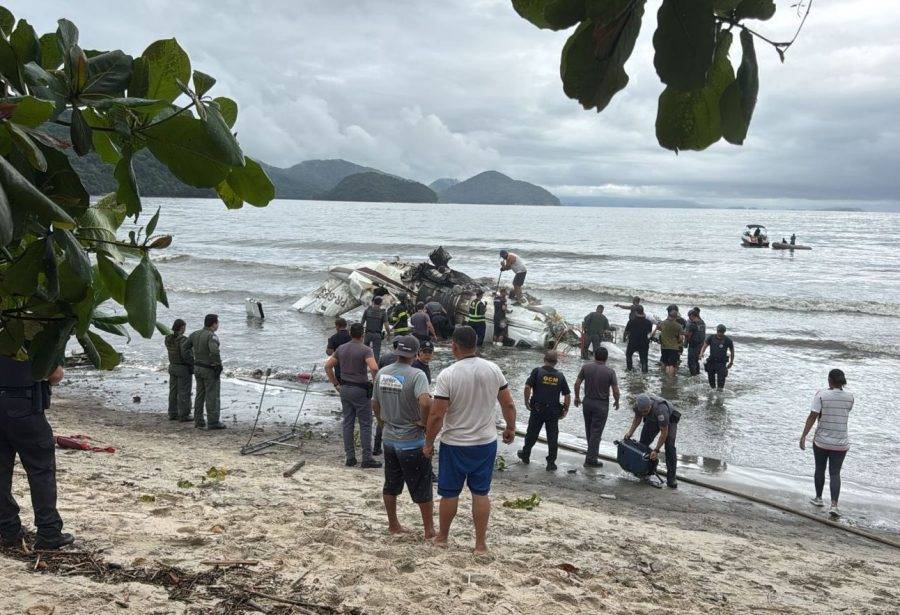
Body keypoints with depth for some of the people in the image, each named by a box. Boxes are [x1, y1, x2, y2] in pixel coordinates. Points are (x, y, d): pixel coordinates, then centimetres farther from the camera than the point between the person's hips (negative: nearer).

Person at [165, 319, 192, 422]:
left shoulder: (169, 339, 2)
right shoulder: (183, 339, -22)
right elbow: (185, 355, -27)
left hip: (173, 367, 8)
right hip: (184, 369, -8)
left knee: (174, 392, 13)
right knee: (184, 393, 0)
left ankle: (173, 414, 18)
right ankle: (184, 416, 5)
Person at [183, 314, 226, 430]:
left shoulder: (195, 334, 5)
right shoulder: (212, 336, -20)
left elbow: (185, 347, 12)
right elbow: (214, 352, -34)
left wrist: (192, 362, 14)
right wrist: (218, 366, -19)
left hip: (198, 368, 8)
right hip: (210, 370, -8)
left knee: (200, 395, 15)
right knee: (212, 396, -1)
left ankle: (198, 421, 20)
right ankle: (213, 422, 2)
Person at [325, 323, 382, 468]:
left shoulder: (341, 348, 6)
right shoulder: (366, 350, -13)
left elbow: (328, 366, 8)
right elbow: (374, 368, -27)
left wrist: (335, 384, 12)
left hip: (345, 389, 6)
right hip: (360, 390, -6)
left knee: (348, 423, 11)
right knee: (365, 425, 1)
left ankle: (350, 457, 14)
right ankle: (367, 458, 1)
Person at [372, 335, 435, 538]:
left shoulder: (381, 373, 1)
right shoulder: (416, 375, -20)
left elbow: (375, 404, 11)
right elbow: (425, 403, -35)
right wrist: (425, 422, -17)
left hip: (389, 439, 6)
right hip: (412, 442, -6)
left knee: (391, 485, 19)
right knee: (422, 490, 7)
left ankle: (393, 525, 31)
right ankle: (429, 530, 15)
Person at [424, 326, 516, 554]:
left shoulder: (447, 375, -18)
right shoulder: (493, 370, -6)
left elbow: (436, 415, -17)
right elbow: (508, 404, 2)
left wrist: (428, 443, -4)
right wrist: (510, 428, 19)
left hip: (455, 444, -3)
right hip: (486, 442, 3)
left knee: (450, 492, 12)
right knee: (481, 492, 11)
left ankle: (442, 537, 29)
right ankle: (481, 543, 16)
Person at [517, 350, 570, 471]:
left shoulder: (537, 371, -7)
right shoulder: (560, 375, 1)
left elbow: (527, 387, -15)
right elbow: (567, 395, 1)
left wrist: (526, 402, -2)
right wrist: (566, 410, 11)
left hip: (537, 409, -1)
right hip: (554, 411, 1)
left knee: (532, 434, 15)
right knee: (553, 437, 7)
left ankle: (525, 455, 32)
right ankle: (551, 463, 9)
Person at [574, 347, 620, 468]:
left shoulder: (586, 367, -6)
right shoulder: (610, 371, -14)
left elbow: (577, 384, -2)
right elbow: (616, 391, -12)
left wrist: (577, 397, 13)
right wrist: (617, 402, 7)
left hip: (587, 402, 3)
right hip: (601, 404, -3)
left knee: (589, 430, 19)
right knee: (596, 432, 2)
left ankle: (592, 452, 34)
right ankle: (591, 459, 3)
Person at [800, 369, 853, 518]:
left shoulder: (821, 395, -12)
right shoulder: (849, 397, -4)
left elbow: (812, 416, -15)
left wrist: (803, 436, -11)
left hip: (821, 440, -1)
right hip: (841, 443, 2)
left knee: (820, 469, 17)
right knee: (835, 473, 5)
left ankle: (818, 498, 33)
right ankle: (834, 505, -9)